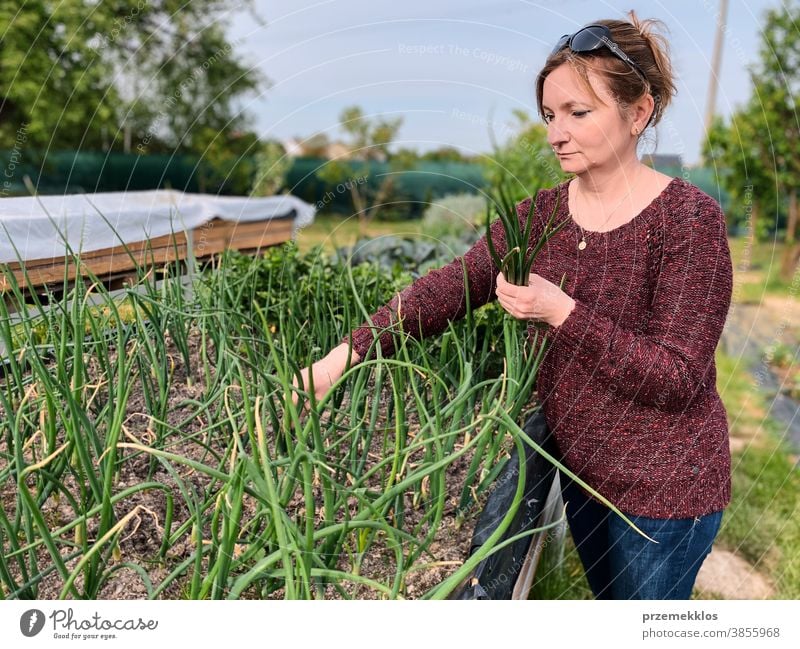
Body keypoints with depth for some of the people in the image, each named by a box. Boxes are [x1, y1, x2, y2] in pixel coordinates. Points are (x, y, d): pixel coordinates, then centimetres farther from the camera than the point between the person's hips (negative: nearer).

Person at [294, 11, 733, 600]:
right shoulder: (540, 213, -2)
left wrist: (560, 311, -31)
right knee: (609, 598, 27)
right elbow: (450, 287, -9)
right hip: (579, 464, 6)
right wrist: (347, 354, -20)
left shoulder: (688, 218, -19)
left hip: (664, 484, -5)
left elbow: (677, 379, -21)